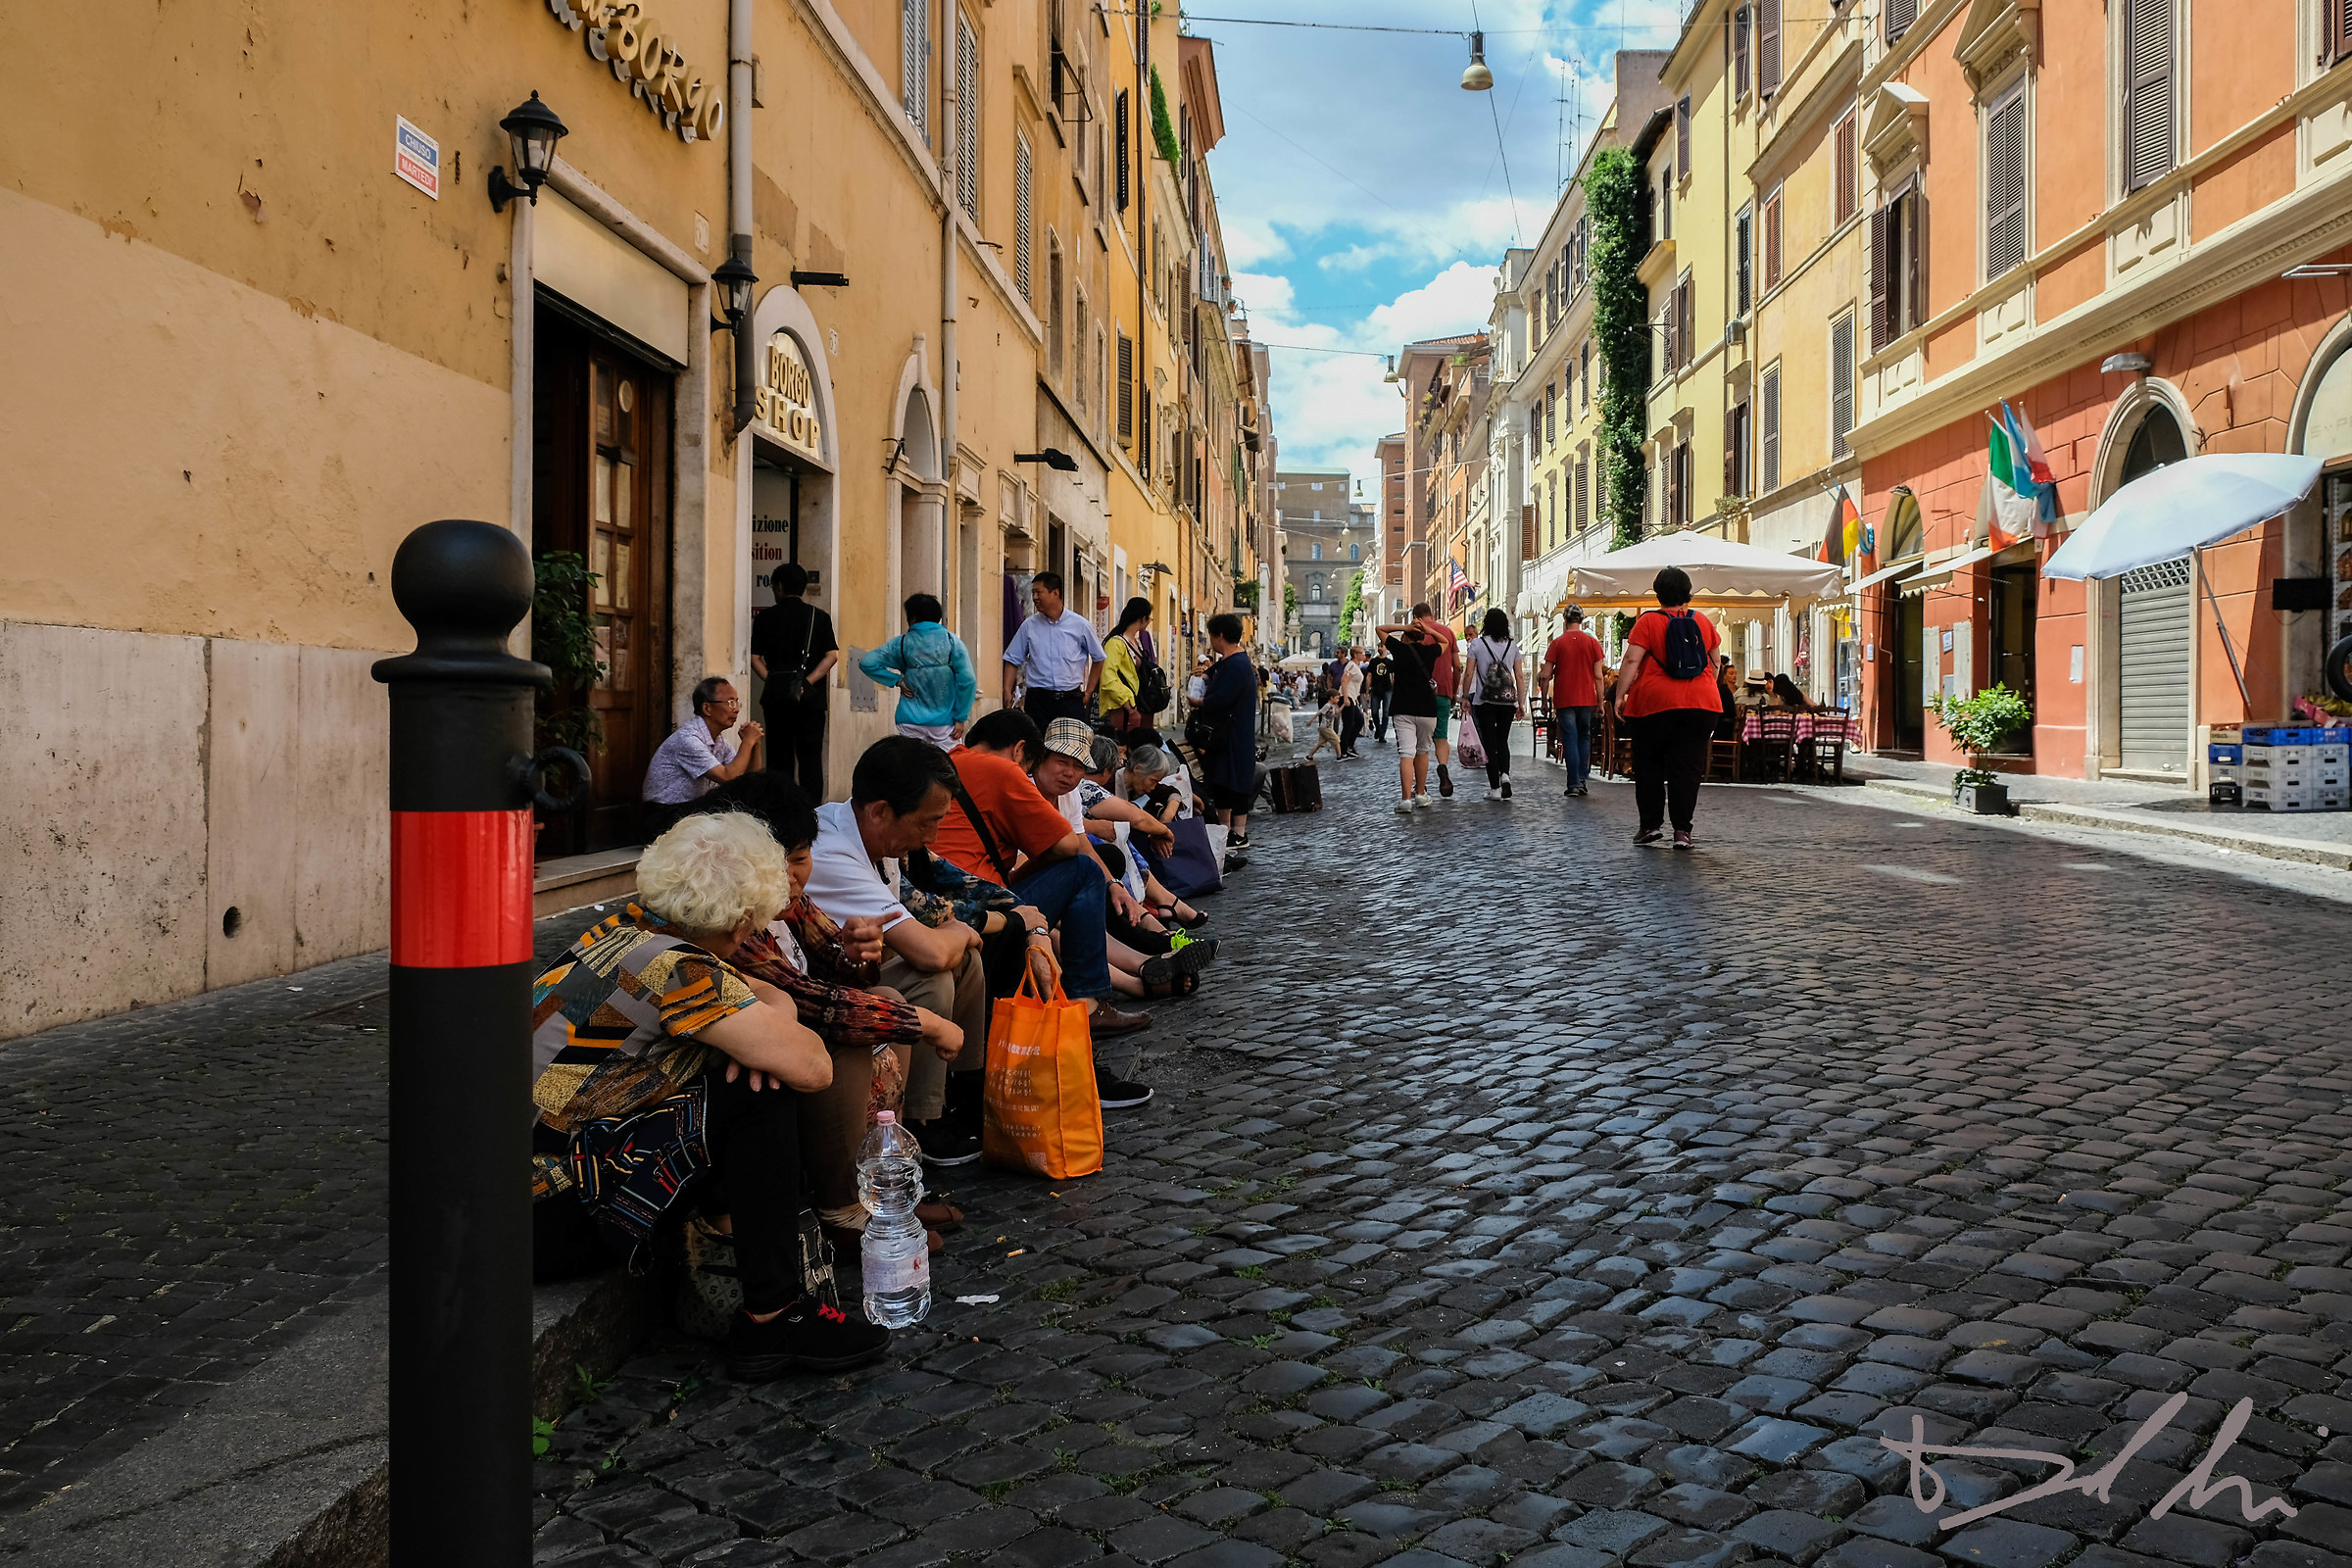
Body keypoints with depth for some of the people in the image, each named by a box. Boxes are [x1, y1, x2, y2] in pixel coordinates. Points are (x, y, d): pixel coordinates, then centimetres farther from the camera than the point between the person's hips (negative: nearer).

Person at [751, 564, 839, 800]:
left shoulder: (766, 617, 3)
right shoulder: (820, 617, 4)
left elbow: (755, 658, -3)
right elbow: (832, 655, -4)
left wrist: (771, 681, -4)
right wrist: (808, 682, -7)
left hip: (776, 696, 0)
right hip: (811, 699, 0)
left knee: (780, 756, 6)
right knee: (810, 756, 3)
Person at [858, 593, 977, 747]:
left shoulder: (901, 643, 2)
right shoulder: (952, 641, -1)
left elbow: (867, 663, -2)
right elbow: (967, 680, -8)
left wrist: (897, 680, 3)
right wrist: (960, 718, -3)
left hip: (911, 722, 1)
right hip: (945, 722, -1)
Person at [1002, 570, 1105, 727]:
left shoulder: (1080, 625, 3)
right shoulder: (1029, 626, 6)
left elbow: (1098, 659, 13)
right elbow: (1013, 661, 9)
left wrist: (1088, 692, 8)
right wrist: (1007, 691, -4)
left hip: (1071, 700, -1)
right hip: (1037, 699, 1)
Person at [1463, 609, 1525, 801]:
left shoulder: (1477, 644, -4)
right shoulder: (1512, 645, 5)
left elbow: (1469, 674, -5)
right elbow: (1519, 677, 5)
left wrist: (1465, 696, 5)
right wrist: (1521, 703, 9)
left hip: (1484, 702, -2)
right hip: (1507, 702, 3)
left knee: (1489, 744, 3)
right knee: (1503, 741, 16)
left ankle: (1495, 787, 2)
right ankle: (1505, 774, -7)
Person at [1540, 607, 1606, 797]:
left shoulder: (1557, 643, -4)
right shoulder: (1593, 642, 0)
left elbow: (1546, 675, -6)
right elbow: (1598, 676, 0)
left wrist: (1539, 675, 15)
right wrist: (1600, 702, 6)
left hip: (1564, 700, -2)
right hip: (1587, 699, 2)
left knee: (1570, 740, 0)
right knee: (1584, 738, 16)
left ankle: (1574, 784, -3)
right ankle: (1582, 779, 10)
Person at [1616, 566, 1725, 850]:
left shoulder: (1648, 622, -4)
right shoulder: (1703, 622, 9)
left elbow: (1632, 661, -10)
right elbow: (1715, 664, 18)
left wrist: (1620, 695, -5)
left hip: (1654, 703, -3)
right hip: (1701, 704, 3)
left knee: (1649, 765, 10)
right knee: (1687, 766, 3)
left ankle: (1650, 824, 11)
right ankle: (1682, 829, 0)